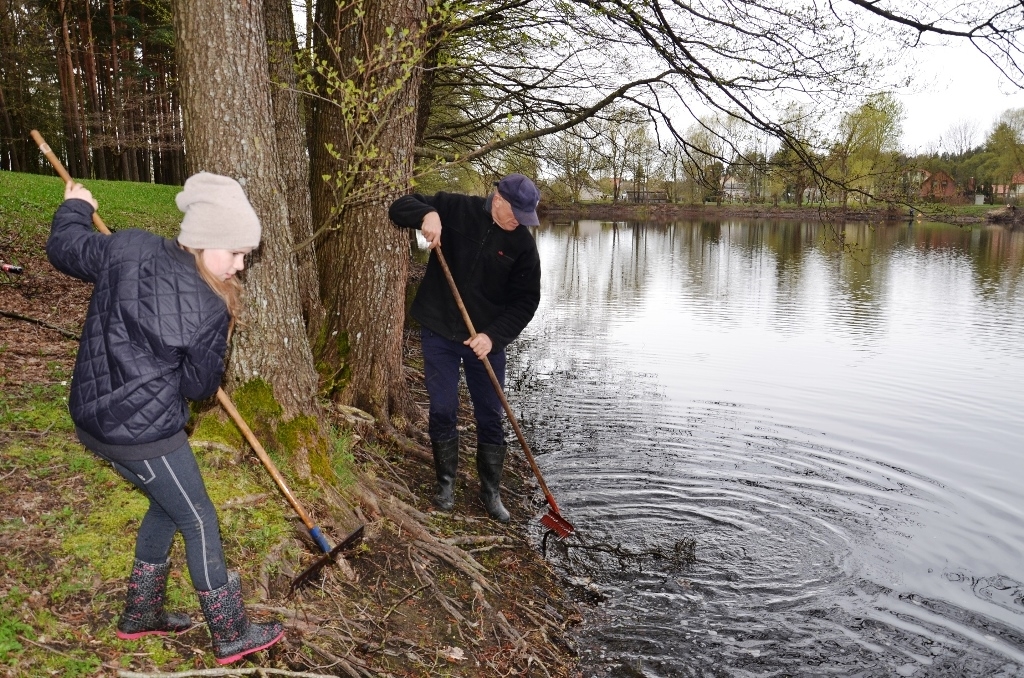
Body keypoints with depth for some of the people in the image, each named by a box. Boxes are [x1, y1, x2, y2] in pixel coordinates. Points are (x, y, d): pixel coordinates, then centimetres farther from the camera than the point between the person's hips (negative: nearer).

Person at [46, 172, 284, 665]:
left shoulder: (126, 248, -7)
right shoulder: (207, 310, -23)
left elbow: (64, 250, 12)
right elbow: (199, 387, -9)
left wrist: (75, 207, 31)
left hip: (94, 417, 8)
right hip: (144, 434, -8)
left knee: (167, 506, 25)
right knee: (200, 522, 8)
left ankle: (140, 615, 41)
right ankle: (231, 636, 23)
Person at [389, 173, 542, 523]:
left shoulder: (523, 244, -6)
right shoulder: (455, 209, -7)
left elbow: (526, 301, -5)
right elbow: (399, 208, -2)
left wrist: (494, 336, -17)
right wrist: (426, 214, -24)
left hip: (487, 339, 1)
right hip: (440, 333, 0)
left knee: (490, 417, 6)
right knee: (442, 411, 4)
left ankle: (491, 491, 22)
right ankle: (446, 483, 23)